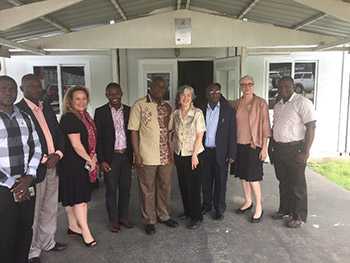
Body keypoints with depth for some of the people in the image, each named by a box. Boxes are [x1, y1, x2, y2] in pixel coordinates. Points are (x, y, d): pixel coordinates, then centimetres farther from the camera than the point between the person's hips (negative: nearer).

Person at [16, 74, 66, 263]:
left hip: (53, 166, 7)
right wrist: (43, 160, -15)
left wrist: (57, 154, -4)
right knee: (33, 212, 5)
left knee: (50, 208, 18)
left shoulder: (47, 109, 12)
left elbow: (58, 134, 14)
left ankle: (48, 242, 35)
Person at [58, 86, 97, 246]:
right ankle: (85, 231, 6)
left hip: (84, 163, 8)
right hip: (72, 164, -8)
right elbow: (76, 144, -19)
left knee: (72, 198, 16)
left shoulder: (85, 116, 10)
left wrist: (93, 157, 6)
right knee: (79, 197, -2)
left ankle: (73, 227, 28)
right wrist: (89, 160, -9)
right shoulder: (68, 118, -16)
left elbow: (90, 139, 18)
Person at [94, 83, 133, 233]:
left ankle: (124, 217, 29)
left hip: (126, 156, 3)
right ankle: (113, 220, 23)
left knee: (125, 188, 12)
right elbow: (98, 138, -5)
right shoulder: (100, 112, -4)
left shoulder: (128, 110, 5)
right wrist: (101, 160, -9)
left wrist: (133, 155, 4)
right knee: (111, 190, 7)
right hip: (110, 158, -3)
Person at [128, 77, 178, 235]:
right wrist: (137, 154, -11)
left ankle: (164, 216, 34)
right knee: (148, 190, 8)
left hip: (166, 156, 5)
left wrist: (172, 151, 8)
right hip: (147, 157, -5)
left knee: (165, 187, 15)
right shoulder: (139, 105, -6)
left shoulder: (167, 107, 8)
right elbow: (134, 131, -7)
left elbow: (170, 130, 13)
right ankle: (149, 221, 24)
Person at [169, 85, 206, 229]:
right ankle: (187, 211, 33)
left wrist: (194, 155, -14)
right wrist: (173, 150, 1)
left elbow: (200, 135, -10)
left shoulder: (197, 113, -9)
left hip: (194, 154, -4)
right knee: (183, 185, 14)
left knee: (194, 186, 2)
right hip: (179, 154, 5)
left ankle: (197, 217, 17)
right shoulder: (175, 114, 3)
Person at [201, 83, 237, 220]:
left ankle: (219, 209, 22)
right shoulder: (202, 110, 4)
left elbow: (232, 133, -4)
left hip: (221, 152, -2)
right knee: (206, 180, 13)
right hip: (205, 151, 3)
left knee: (220, 181, 7)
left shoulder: (228, 110, -3)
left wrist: (231, 154, -8)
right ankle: (206, 205, 31)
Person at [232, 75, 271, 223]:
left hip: (254, 145, -5)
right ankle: (248, 202, 30)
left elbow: (265, 125, -8)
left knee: (253, 177, -3)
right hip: (239, 144, 5)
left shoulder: (261, 103, -7)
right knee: (242, 175, 12)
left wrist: (264, 147, -10)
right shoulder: (237, 104, 6)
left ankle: (259, 207, 13)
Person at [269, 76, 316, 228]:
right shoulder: (278, 105, 12)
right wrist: (271, 146, 15)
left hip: (295, 149, -7)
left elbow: (311, 127, -15)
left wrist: (305, 152, -19)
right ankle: (285, 210, 32)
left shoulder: (302, 103, -11)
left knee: (297, 184, 4)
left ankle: (299, 217, 19)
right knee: (283, 182, 17)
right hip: (278, 149, 7)